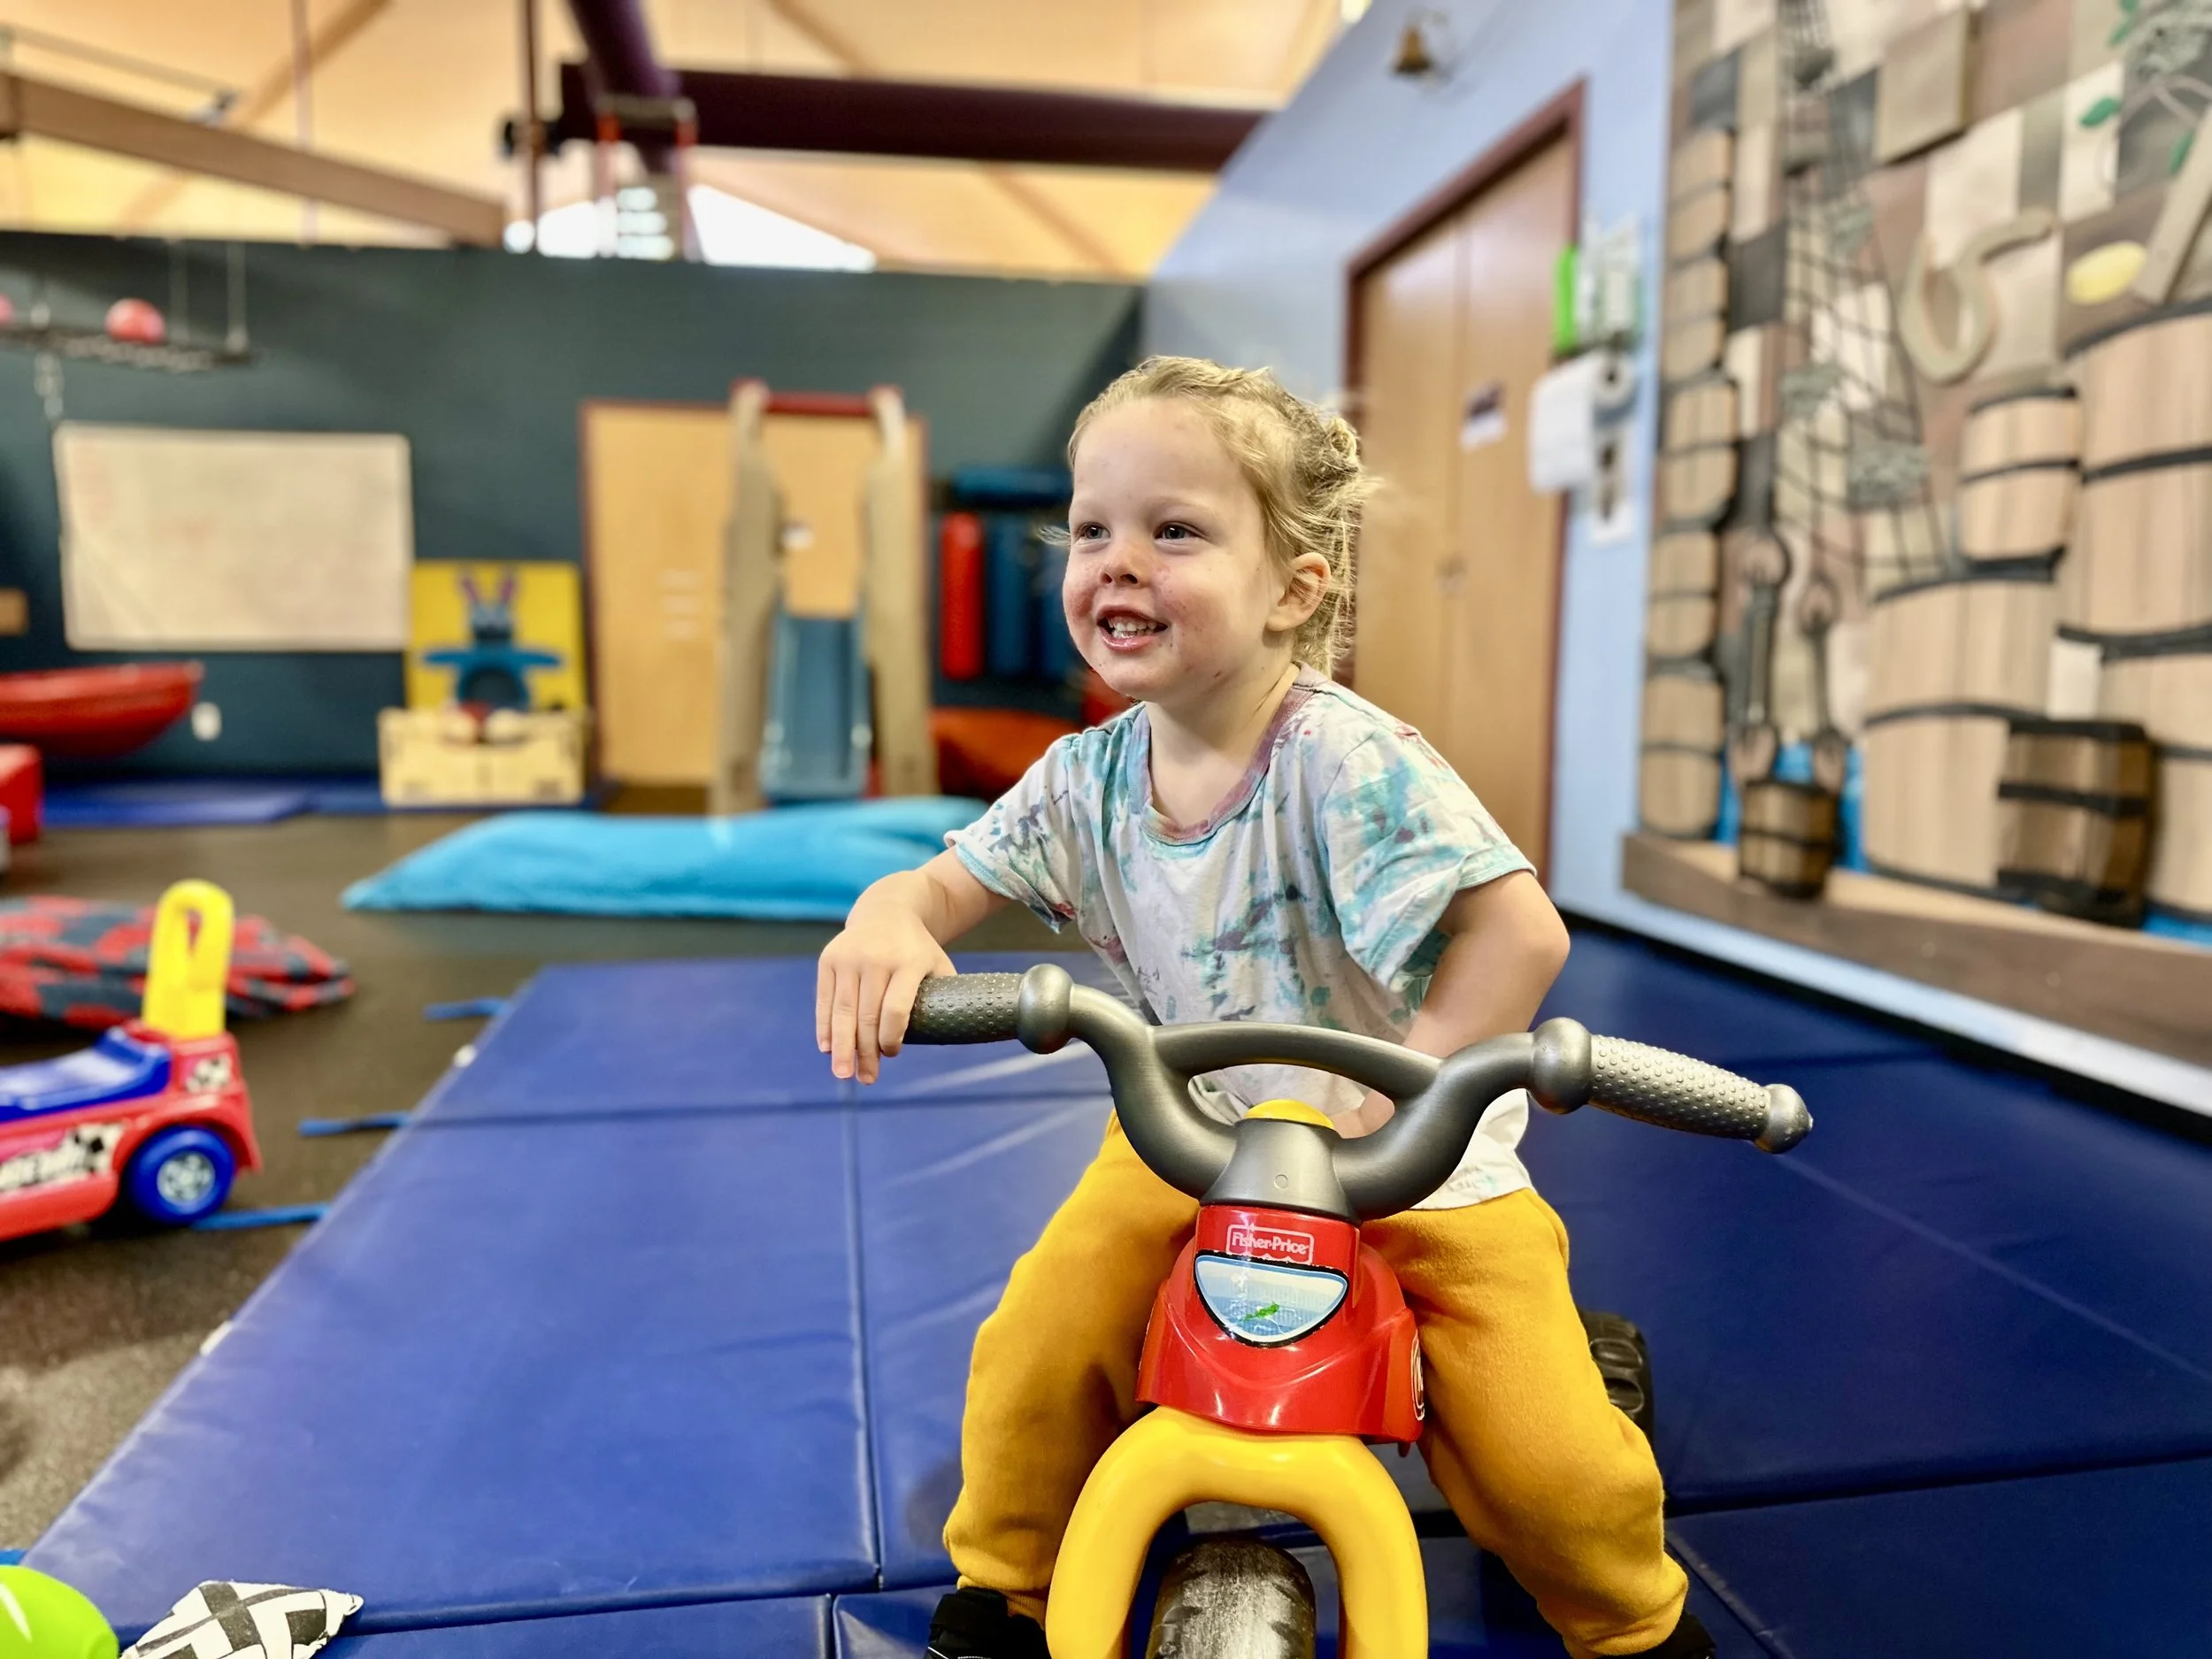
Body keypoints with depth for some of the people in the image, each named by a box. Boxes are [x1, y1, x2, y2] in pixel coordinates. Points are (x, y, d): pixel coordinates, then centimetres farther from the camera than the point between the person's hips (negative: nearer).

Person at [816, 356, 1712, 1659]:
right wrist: (886, 921, -27)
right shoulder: (1088, 779, -9)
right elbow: (952, 880, -4)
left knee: (1548, 1463, -9)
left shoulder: (1347, 761, -26)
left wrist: (1403, 1087, -38)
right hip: (1191, 1143, 4)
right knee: (1038, 1348, -9)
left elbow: (1520, 930, -30)